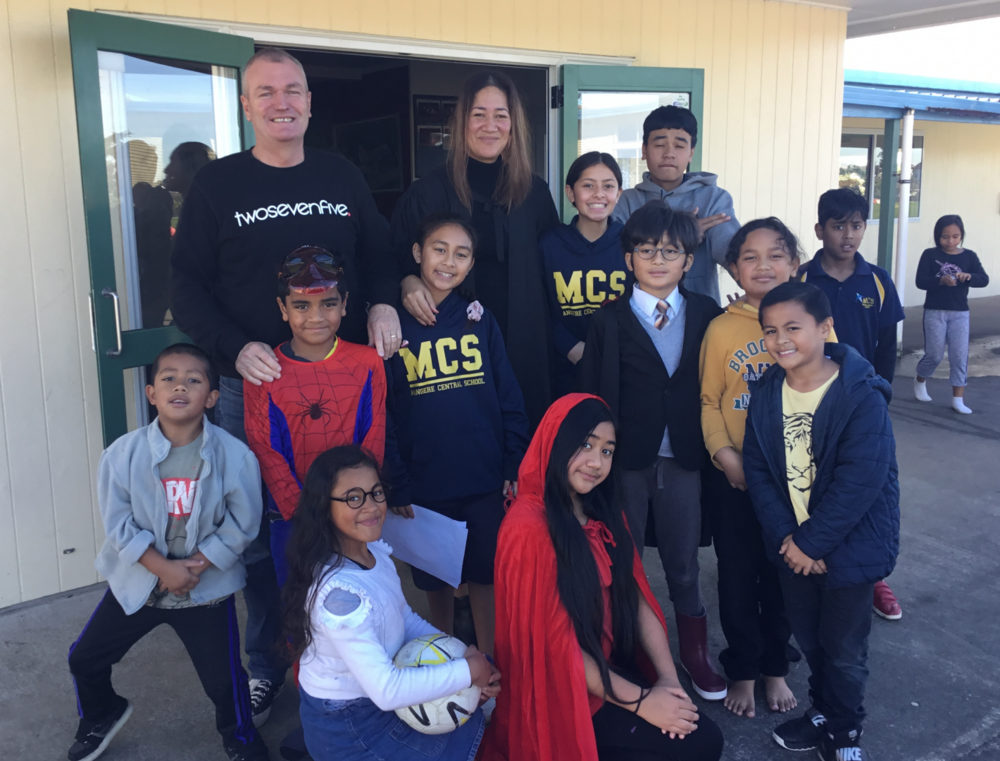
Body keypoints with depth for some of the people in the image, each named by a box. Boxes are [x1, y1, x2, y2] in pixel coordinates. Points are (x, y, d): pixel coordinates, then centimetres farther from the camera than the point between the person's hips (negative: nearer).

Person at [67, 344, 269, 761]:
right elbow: (118, 524, -11)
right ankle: (100, 716, 47)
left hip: (207, 586, -2)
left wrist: (196, 565, -18)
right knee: (85, 657, 13)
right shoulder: (123, 453, -15)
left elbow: (240, 526, -12)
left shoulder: (235, 455, -19)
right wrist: (163, 568, -18)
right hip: (138, 580, 2)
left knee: (224, 676, 4)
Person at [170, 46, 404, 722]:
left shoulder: (343, 178, 8)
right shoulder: (217, 185, 1)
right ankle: (266, 665, 25)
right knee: (259, 535, 6)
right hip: (253, 382, -2)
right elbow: (188, 287, -1)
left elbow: (379, 255, 15)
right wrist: (236, 347, -15)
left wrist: (384, 304, -5)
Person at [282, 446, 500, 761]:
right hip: (348, 731, -7)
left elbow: (405, 619, 6)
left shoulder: (375, 550, -7)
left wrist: (463, 654, -8)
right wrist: (468, 670, -21)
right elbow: (387, 691, -30)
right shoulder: (340, 592, -32)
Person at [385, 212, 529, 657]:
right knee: (436, 581, 14)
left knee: (485, 576, 10)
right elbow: (382, 413, -2)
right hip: (425, 484, 0)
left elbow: (509, 399, 4)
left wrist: (514, 467, -2)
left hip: (485, 482, 1)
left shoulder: (479, 320, 2)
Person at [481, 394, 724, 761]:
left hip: (615, 669, 7)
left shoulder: (603, 512, 3)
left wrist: (668, 677, -9)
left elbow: (636, 597, 3)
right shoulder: (529, 530, -23)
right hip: (564, 694, -7)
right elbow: (555, 645, -20)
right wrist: (640, 701, -16)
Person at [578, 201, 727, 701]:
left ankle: (694, 653, 34)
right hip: (626, 459, -1)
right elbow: (593, 394, -6)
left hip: (683, 459, 1)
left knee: (683, 563, 15)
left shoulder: (707, 315, 3)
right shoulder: (610, 320, -3)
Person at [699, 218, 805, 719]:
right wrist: (726, 455, -12)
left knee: (783, 572, 15)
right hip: (735, 476, -1)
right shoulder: (722, 328, -6)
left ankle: (775, 668, 36)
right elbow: (708, 400, -2)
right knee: (738, 574, 11)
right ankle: (742, 671, 32)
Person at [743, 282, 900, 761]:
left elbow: (859, 482, -23)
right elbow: (757, 469, -3)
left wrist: (811, 543, -20)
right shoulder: (767, 394, -3)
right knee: (809, 639, 19)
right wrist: (785, 536, -13)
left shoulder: (862, 397, -20)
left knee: (844, 649, 10)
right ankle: (822, 712, 43)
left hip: (849, 547, -4)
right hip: (792, 546, 5)